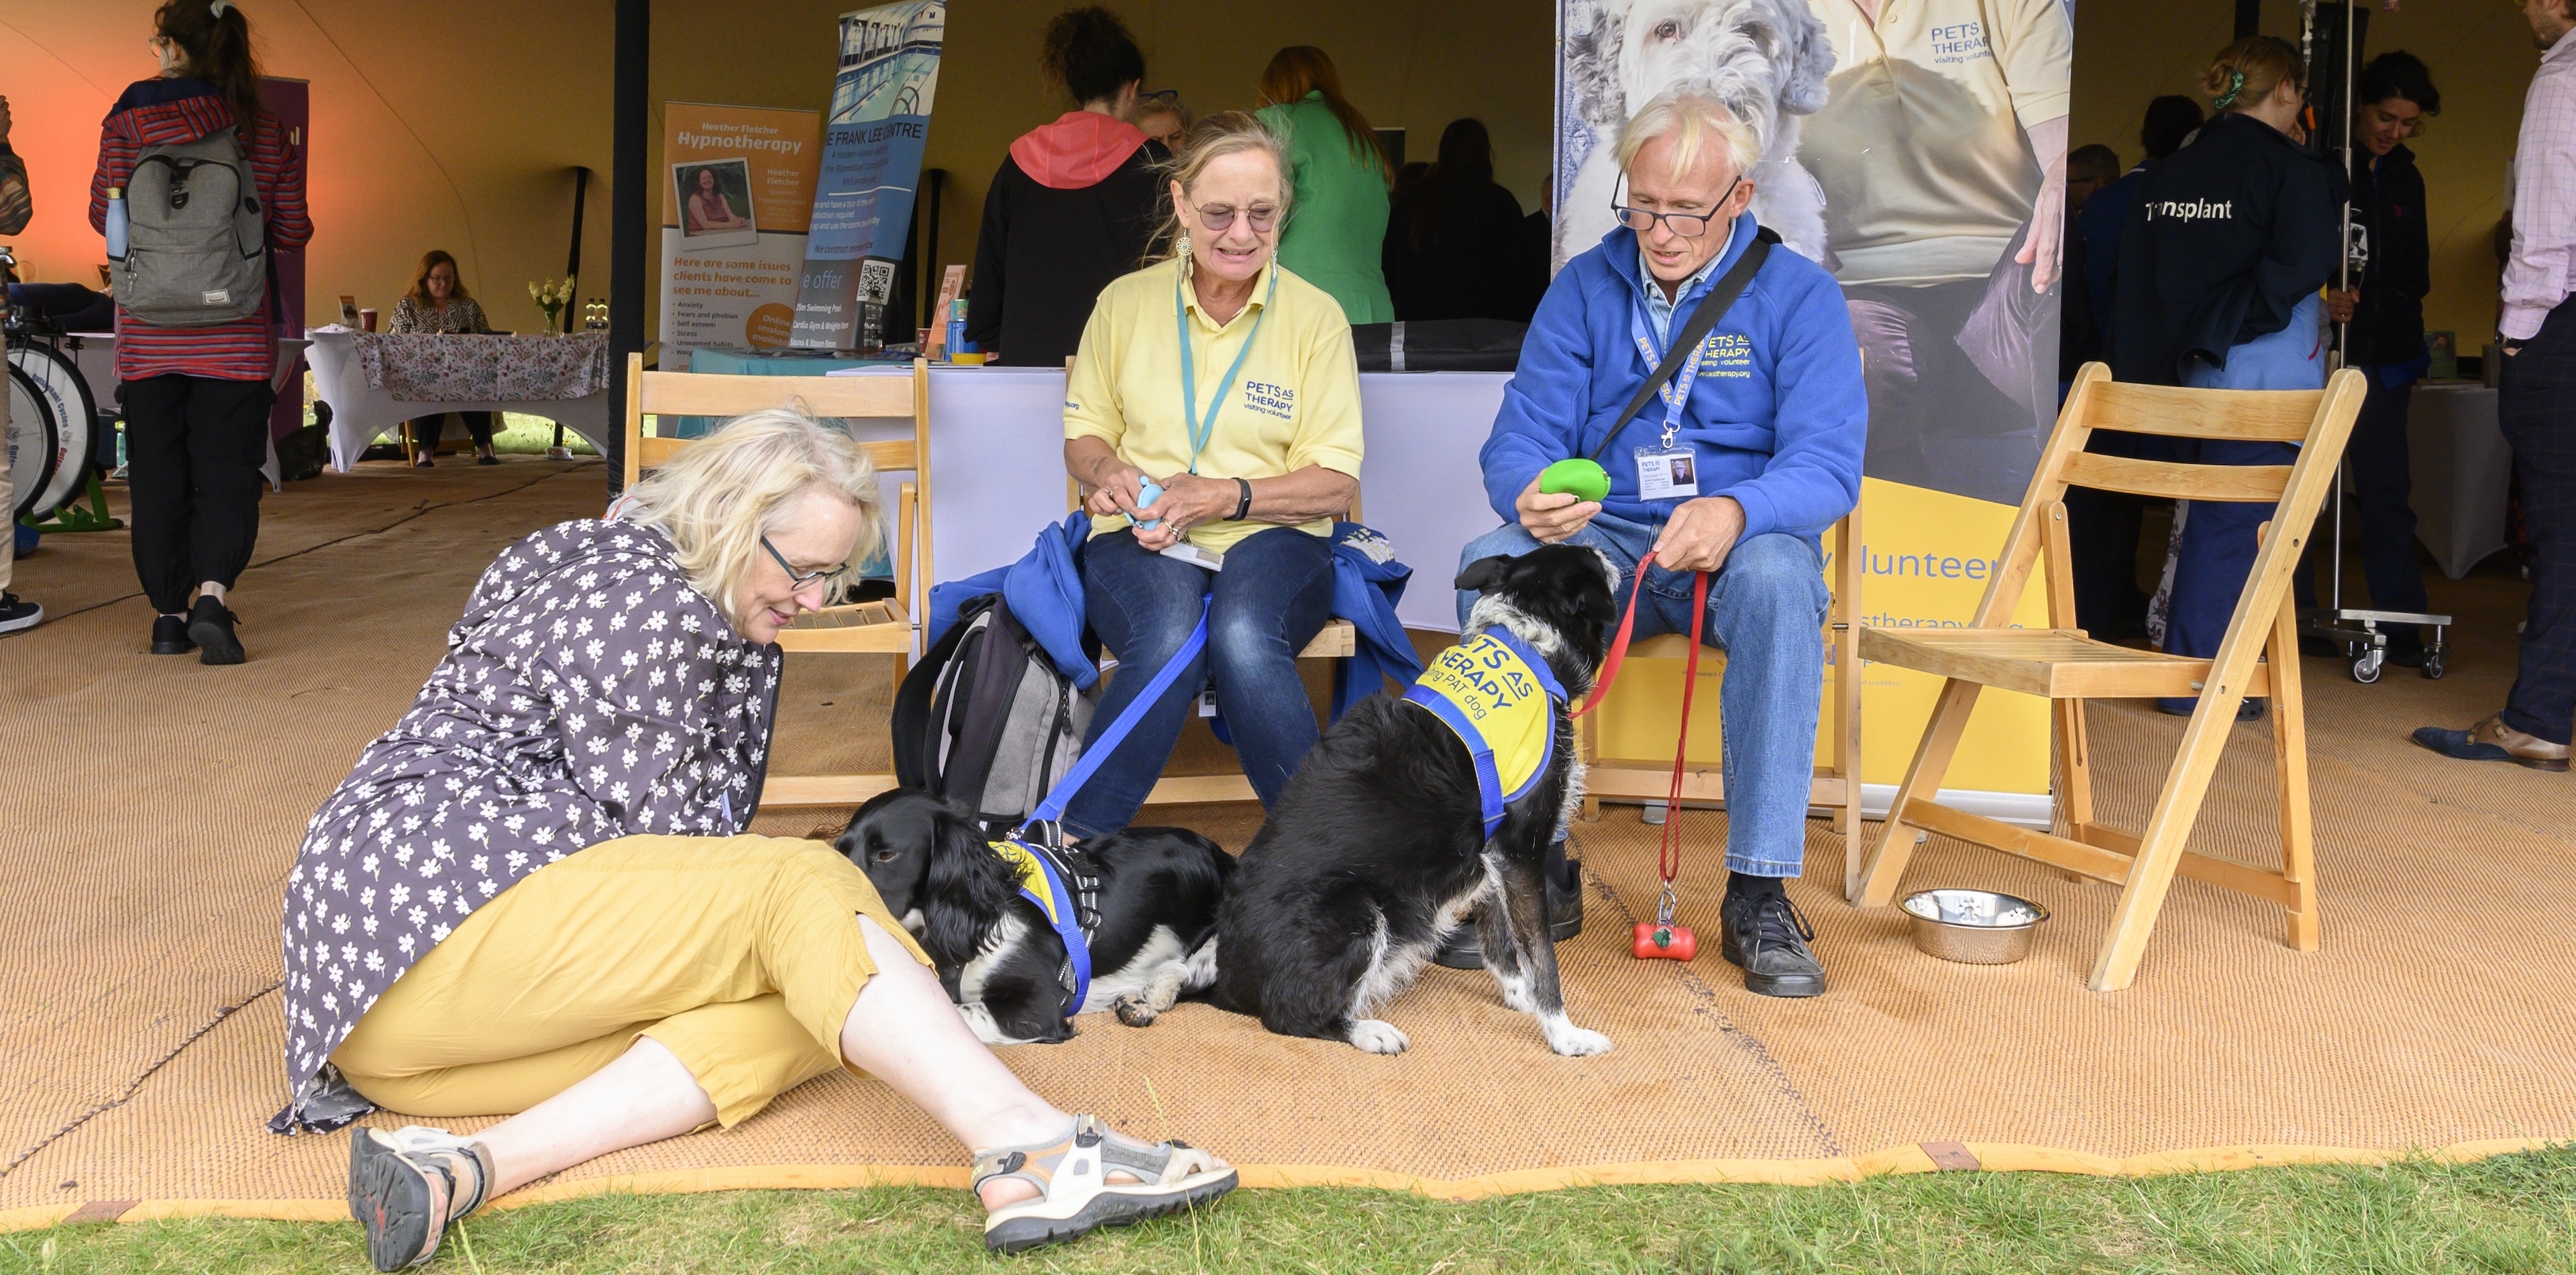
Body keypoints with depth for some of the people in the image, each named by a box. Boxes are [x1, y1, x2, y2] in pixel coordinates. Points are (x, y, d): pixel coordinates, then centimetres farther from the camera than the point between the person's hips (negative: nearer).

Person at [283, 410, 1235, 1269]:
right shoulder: (651, 604, -10)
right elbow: (661, 831, -10)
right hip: (436, 902, -9)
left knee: (792, 1007, -11)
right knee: (801, 891, -21)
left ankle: (469, 1166, -29)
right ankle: (1030, 1150, -40)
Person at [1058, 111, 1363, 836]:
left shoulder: (1315, 316, 3)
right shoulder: (1126, 302, 8)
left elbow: (1337, 482, 1)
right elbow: (1083, 434, 17)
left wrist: (1228, 496, -15)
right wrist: (1108, 471, -8)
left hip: (1272, 539, 0)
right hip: (1142, 540, 1)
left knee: (1243, 638, -36)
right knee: (1171, 639, -36)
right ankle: (1074, 851, -27)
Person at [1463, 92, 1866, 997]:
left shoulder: (1799, 295, -2)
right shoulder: (1584, 287, 6)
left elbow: (1827, 465, -12)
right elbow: (1523, 436, -1)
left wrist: (1737, 509, -35)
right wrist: (1529, 497, -27)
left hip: (1736, 546, -2)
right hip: (1603, 542, 2)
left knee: (1777, 579, -37)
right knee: (1491, 564, -28)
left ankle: (1759, 892, -29)